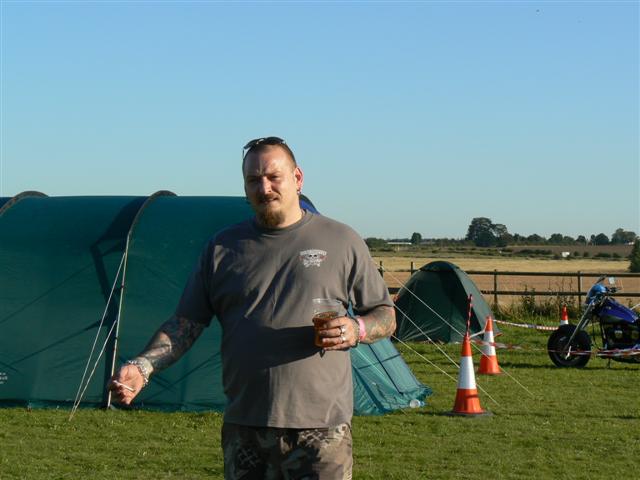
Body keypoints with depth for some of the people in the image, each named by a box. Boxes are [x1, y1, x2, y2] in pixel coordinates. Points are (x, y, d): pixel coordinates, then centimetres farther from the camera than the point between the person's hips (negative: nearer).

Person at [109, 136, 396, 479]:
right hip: (244, 429, 2)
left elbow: (385, 316, 10)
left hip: (321, 427, -2)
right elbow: (184, 325, 7)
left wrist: (356, 330, -12)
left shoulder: (340, 241, 5)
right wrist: (142, 367, -9)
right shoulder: (223, 248, 8)